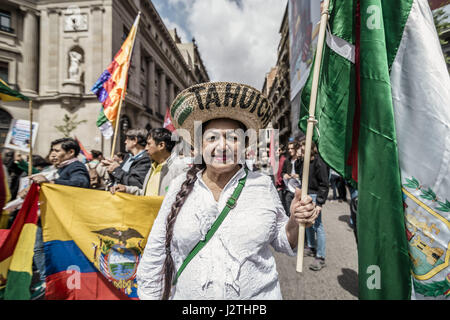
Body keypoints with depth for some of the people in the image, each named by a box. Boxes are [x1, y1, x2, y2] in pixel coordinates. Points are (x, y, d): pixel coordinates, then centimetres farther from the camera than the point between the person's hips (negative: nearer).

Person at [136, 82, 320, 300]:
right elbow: (156, 252, -1)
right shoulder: (180, 187, -8)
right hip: (187, 295, 1)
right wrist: (149, 294, 0)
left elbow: (280, 239, 1)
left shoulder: (263, 185, -8)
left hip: (257, 294, 0)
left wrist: (296, 223, -17)